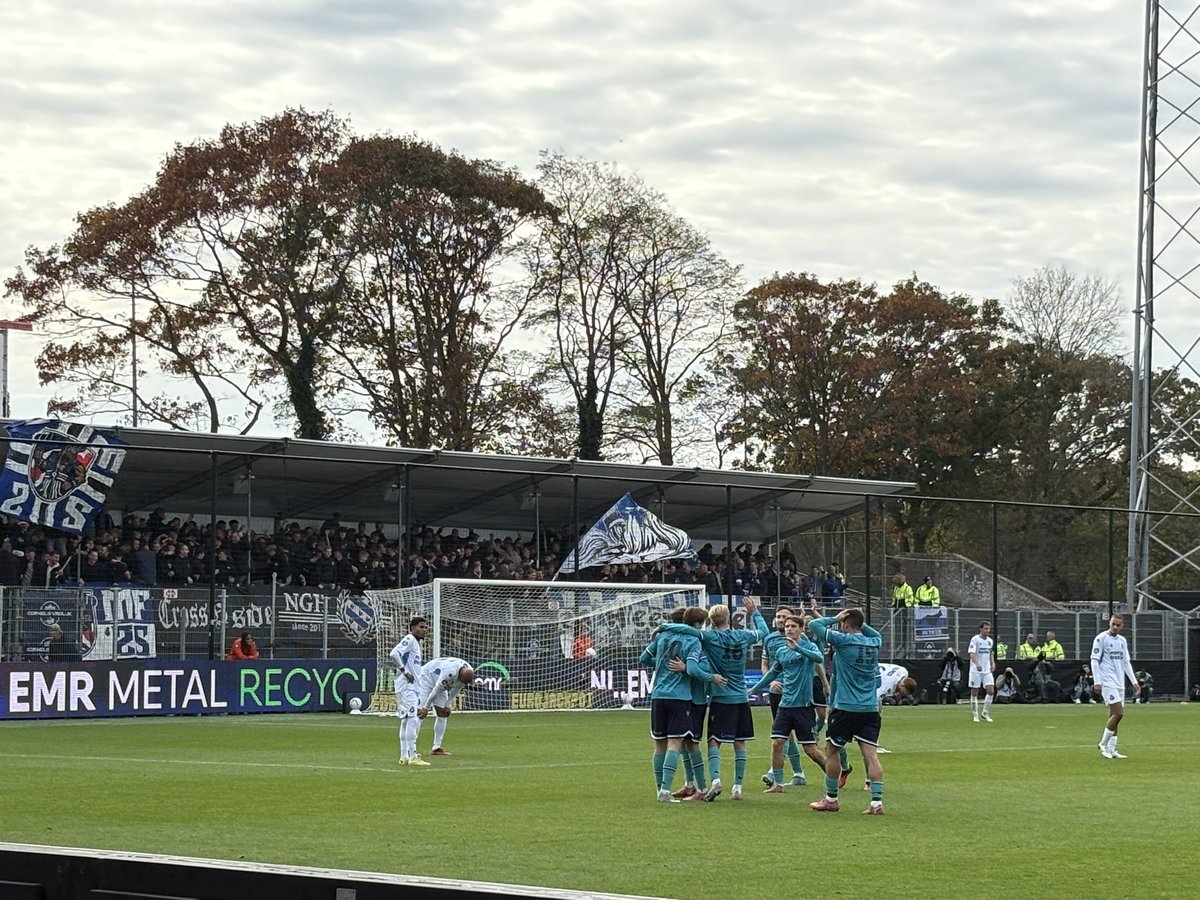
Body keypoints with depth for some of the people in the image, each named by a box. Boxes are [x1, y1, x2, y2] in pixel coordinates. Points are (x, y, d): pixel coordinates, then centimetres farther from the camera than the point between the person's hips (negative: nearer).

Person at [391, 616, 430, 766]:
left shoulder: (417, 642, 19)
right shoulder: (409, 639, -11)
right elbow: (394, 653, -24)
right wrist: (405, 672, -22)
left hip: (413, 686, 11)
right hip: (406, 686, -11)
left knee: (407, 721, 13)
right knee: (412, 719, -14)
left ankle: (404, 756, 18)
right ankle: (412, 756, -16)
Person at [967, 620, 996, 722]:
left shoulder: (990, 641, 11)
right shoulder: (975, 639, -8)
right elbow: (971, 654, -20)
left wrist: (993, 663, 8)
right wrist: (977, 663, -37)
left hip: (987, 670, 5)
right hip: (975, 671, -5)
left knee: (991, 691, -7)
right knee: (974, 693, 0)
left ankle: (985, 713, 6)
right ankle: (975, 715, 10)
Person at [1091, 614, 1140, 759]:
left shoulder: (1122, 640, 15)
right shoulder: (1101, 638, -5)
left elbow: (1126, 663, 20)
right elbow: (1094, 661, -7)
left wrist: (1134, 682, 14)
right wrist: (1097, 682, -14)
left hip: (1119, 683, 7)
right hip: (1107, 682, -7)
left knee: (1115, 715, 4)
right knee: (1118, 713, -15)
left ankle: (1111, 749, 8)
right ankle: (1103, 744, -3)